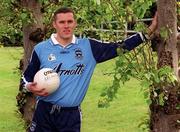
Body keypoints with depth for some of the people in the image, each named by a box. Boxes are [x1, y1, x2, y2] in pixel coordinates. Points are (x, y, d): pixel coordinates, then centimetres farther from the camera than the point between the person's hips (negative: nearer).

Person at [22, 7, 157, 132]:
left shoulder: (89, 47, 0)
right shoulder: (41, 49, 0)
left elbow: (120, 47, -1)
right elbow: (27, 77, 10)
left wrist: (148, 32, -6)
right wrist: (30, 87, -12)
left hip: (71, 115, 0)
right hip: (44, 112, 0)